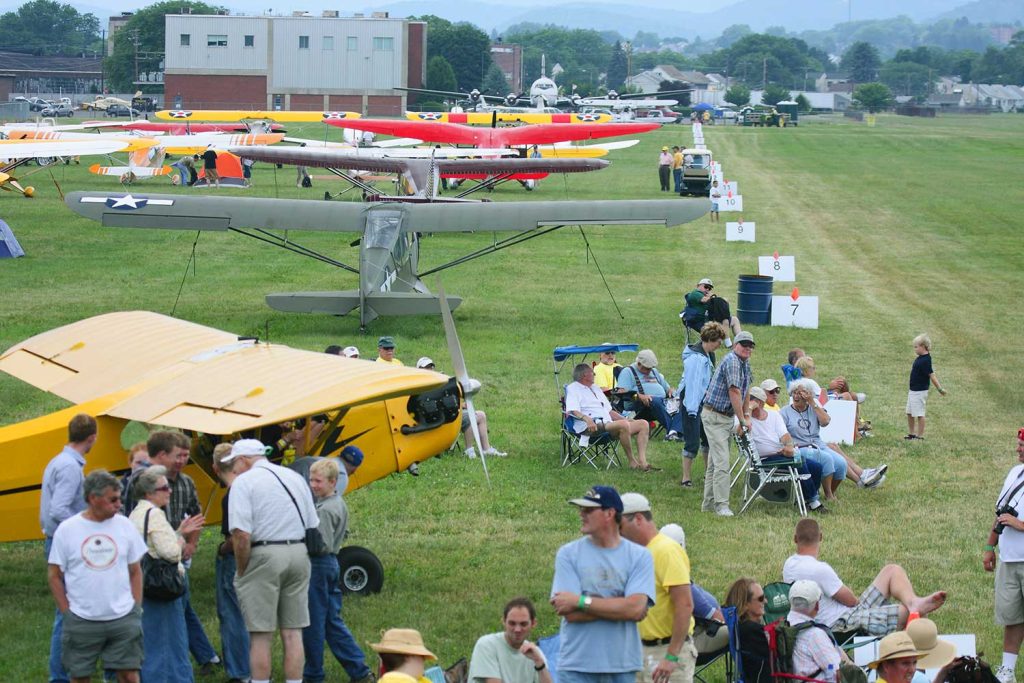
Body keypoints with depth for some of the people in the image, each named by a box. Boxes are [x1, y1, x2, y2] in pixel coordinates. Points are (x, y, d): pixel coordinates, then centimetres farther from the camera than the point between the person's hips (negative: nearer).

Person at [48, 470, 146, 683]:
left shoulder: (124, 526, 2)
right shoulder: (67, 529, -4)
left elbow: (135, 571, 10)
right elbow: (54, 575, 2)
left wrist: (136, 609, 4)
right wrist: (66, 613, -2)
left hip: (123, 618, 1)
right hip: (81, 622, -1)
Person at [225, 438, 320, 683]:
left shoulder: (244, 482, -6)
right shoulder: (295, 478, 15)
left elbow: (241, 534, -15)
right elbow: (312, 526, 17)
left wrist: (241, 572, -5)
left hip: (264, 555, -6)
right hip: (299, 553, 6)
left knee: (260, 635, 0)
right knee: (293, 632, 9)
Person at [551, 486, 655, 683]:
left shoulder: (639, 556, 1)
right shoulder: (568, 554, 1)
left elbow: (636, 608, -13)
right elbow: (571, 613, -8)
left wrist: (581, 601, -13)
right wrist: (619, 607, -11)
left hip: (622, 666, 1)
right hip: (577, 666, -1)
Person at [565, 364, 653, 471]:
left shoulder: (595, 389, 33)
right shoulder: (573, 389, 7)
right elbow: (570, 411, -11)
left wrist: (627, 420, 20)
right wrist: (586, 418, -30)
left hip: (607, 424, 9)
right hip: (593, 427, -9)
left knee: (643, 424, -6)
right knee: (623, 425, -33)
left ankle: (642, 462, -22)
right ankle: (632, 461, -22)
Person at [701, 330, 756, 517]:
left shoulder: (745, 364, 13)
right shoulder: (732, 361, -18)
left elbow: (745, 392, 20)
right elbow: (734, 392, -21)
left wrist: (747, 416, 12)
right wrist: (742, 420, -18)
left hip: (727, 417, 10)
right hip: (715, 416, -10)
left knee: (714, 462, 13)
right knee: (722, 461, -13)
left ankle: (708, 504, 18)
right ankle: (721, 505, -13)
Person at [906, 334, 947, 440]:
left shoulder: (925, 360, -21)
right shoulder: (920, 358, 7)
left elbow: (931, 375, -23)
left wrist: (940, 389, -22)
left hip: (920, 392, -10)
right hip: (913, 390, 10)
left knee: (919, 414, -2)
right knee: (909, 413, 17)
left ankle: (920, 436, 6)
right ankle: (911, 434, 28)